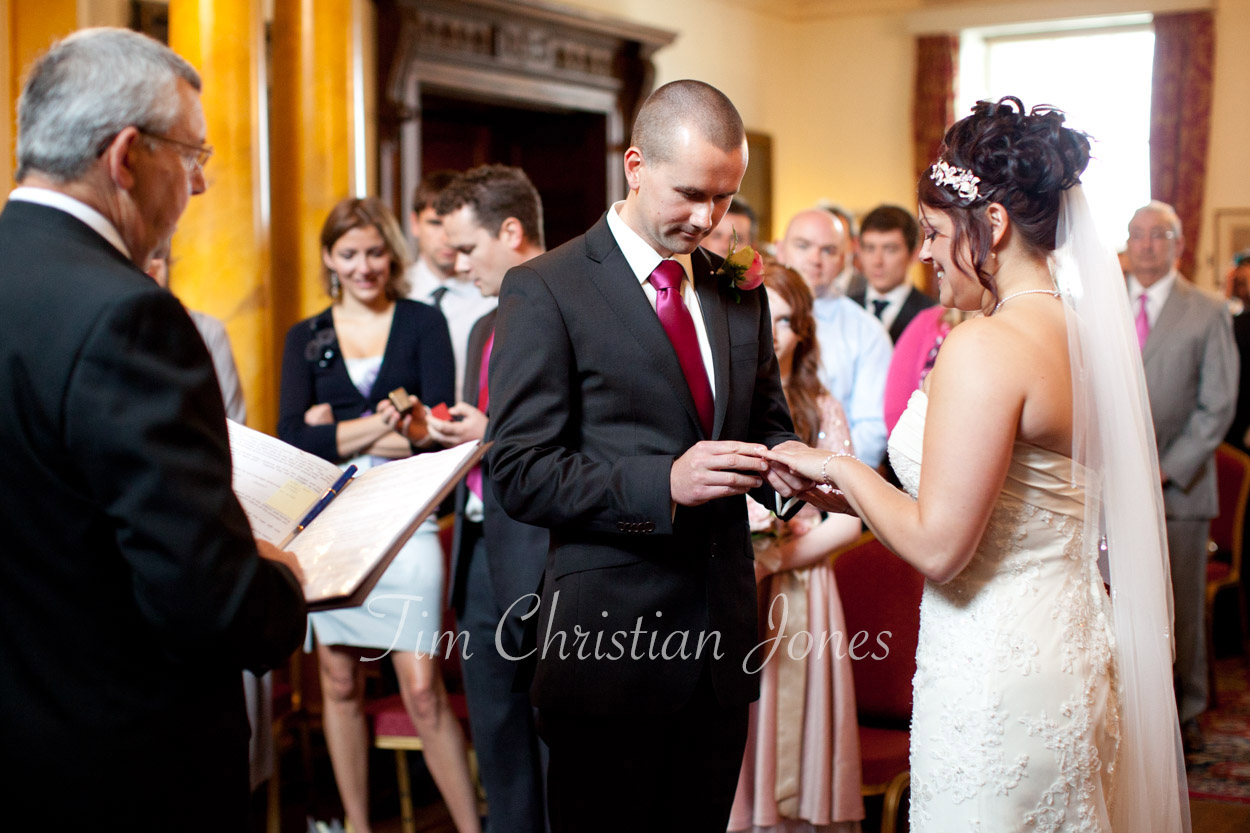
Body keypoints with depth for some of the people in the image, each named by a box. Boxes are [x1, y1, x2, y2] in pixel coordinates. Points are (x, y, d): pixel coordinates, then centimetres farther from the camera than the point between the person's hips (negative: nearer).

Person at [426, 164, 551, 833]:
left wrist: (498, 435, -19)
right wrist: (443, 433, 5)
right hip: (484, 557, 9)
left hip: (549, 560, -8)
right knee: (499, 749, 16)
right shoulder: (484, 330, 19)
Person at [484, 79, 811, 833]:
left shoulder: (740, 294, 10)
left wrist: (782, 467, -6)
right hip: (610, 639, -5)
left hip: (721, 636, 5)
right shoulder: (545, 291, -8)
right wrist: (664, 483, -25)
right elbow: (519, 474, -13)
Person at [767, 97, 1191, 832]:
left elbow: (938, 546, -21)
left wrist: (843, 470, -6)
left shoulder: (985, 347, -21)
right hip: (1073, 654, 9)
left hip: (997, 674, -9)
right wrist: (864, 495, 14)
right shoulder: (1084, 333, 6)